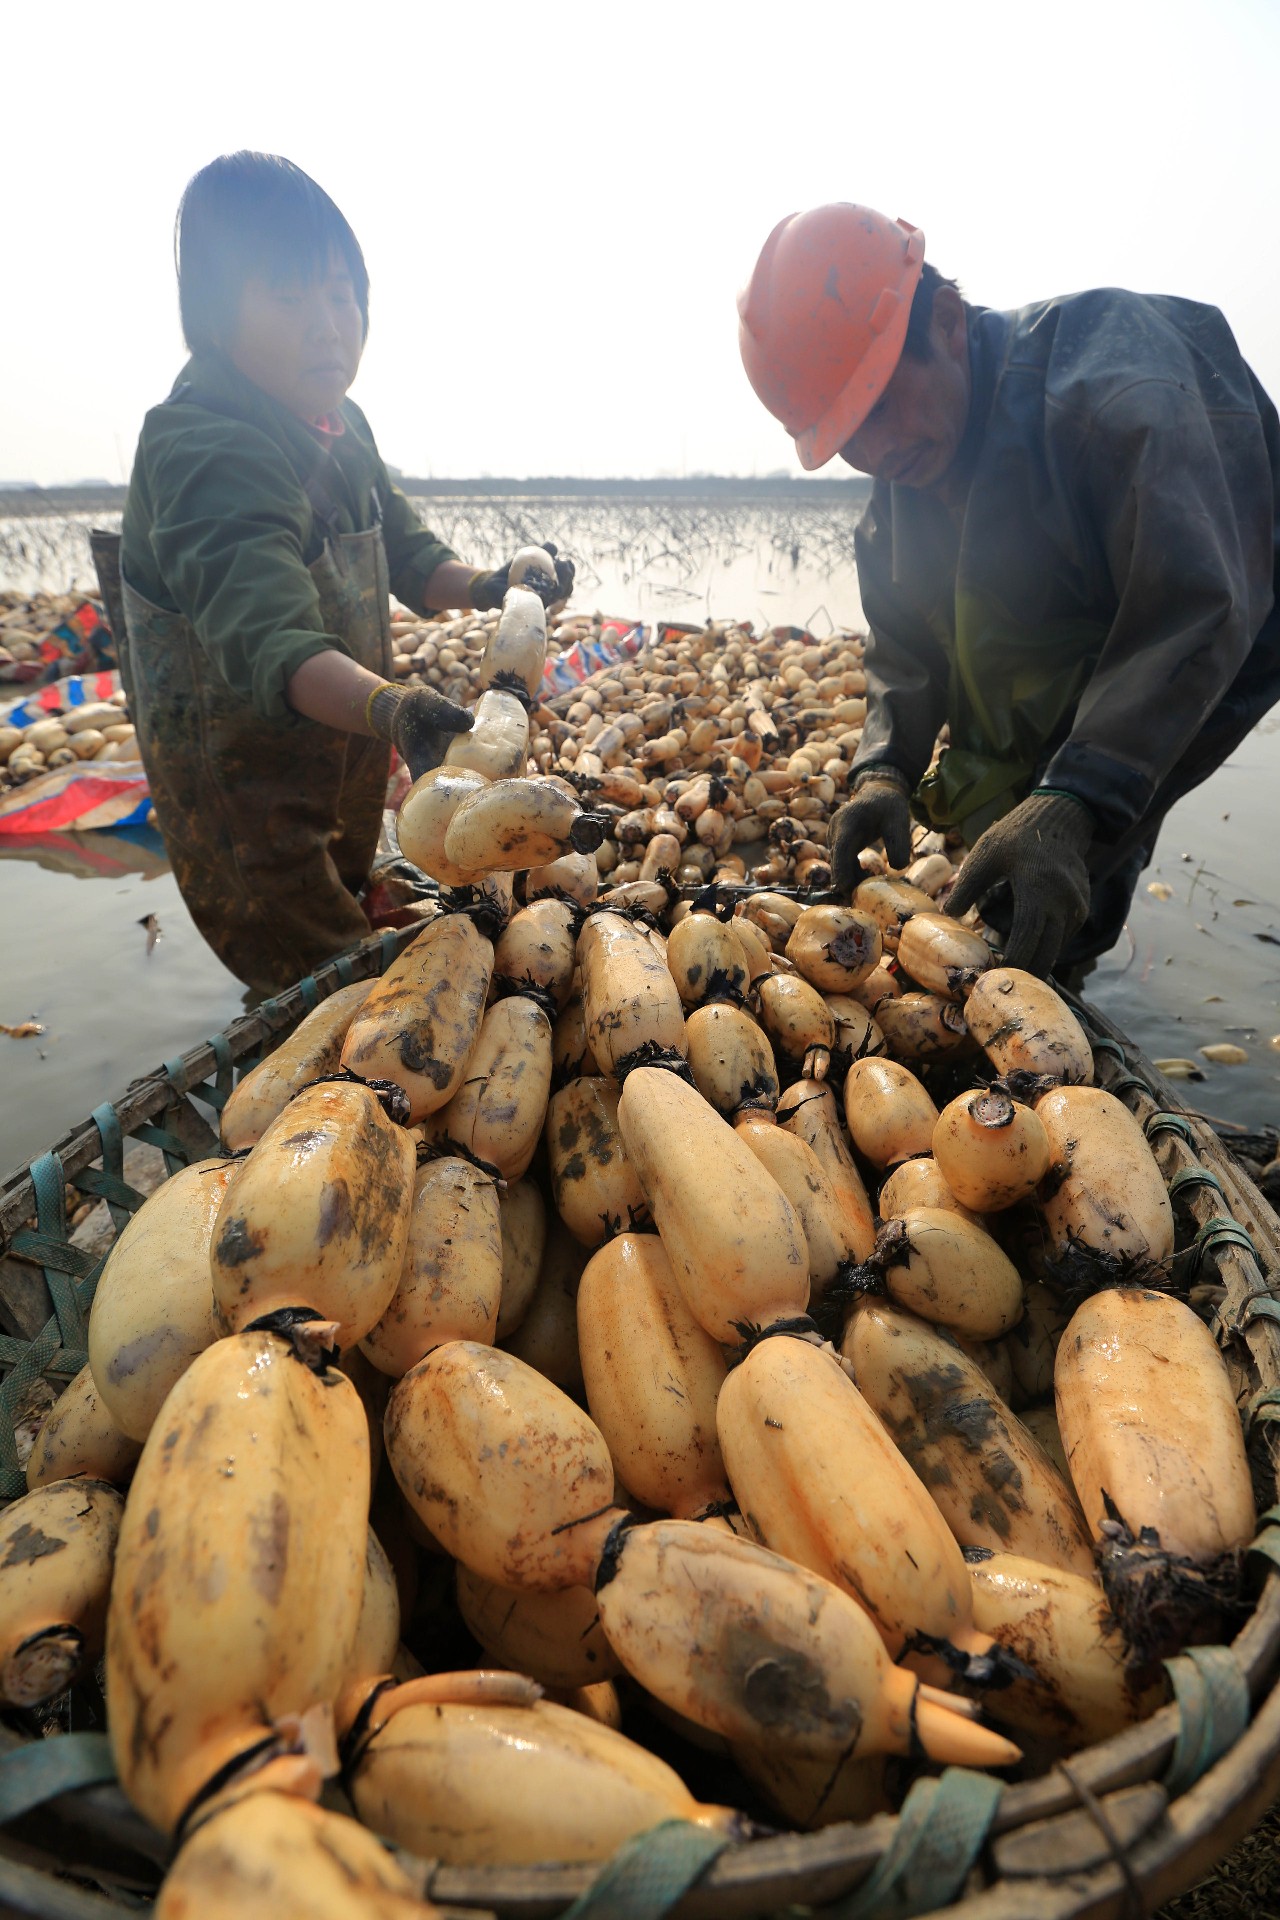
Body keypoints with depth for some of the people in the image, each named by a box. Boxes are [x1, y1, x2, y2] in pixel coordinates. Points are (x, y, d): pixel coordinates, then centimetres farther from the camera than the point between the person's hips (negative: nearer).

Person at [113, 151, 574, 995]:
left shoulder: (342, 427, 3)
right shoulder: (205, 454, -28)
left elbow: (406, 556, 11)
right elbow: (269, 643, -44)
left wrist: (488, 586, -9)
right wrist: (393, 709, -61)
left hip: (344, 761, 9)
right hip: (244, 796, -9)